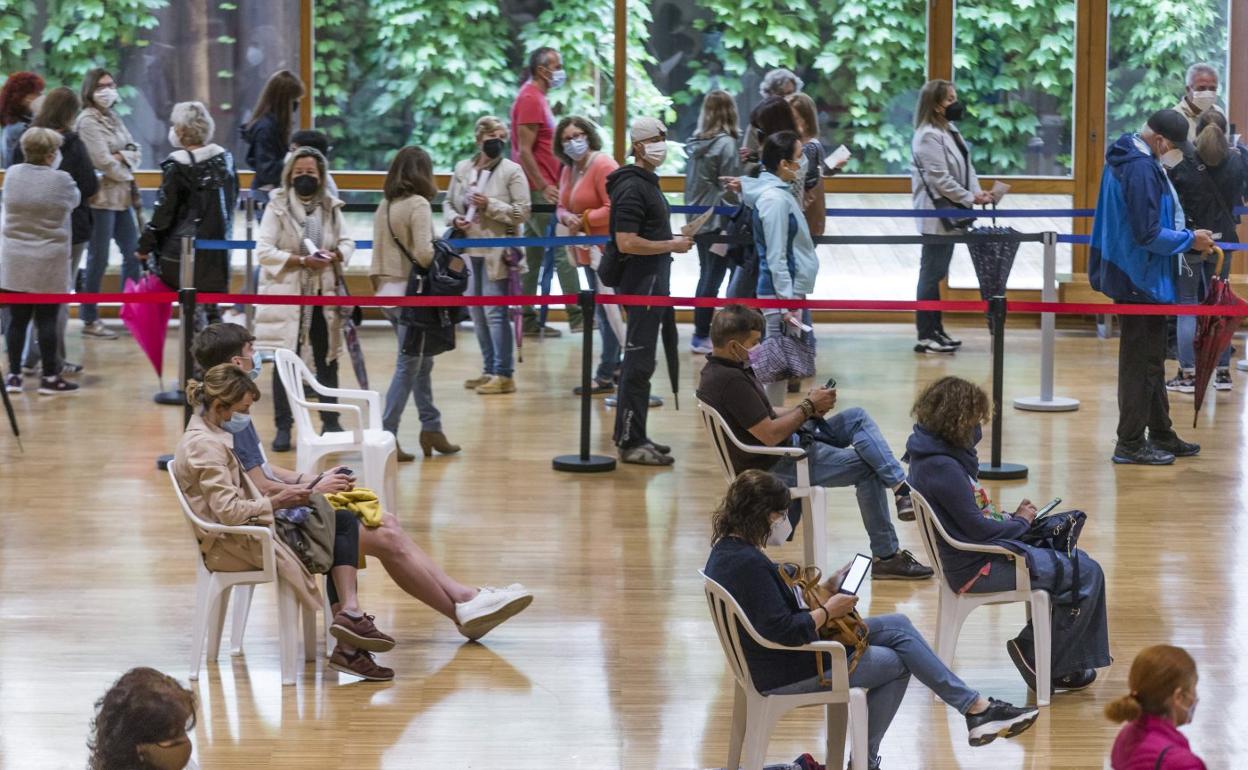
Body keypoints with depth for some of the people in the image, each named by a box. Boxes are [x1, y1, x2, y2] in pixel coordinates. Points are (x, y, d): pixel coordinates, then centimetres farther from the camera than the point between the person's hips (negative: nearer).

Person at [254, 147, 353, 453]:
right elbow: (264, 251, -11)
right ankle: (283, 427, 7)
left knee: (327, 360, 10)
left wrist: (335, 255, -13)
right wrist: (302, 261, -20)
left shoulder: (331, 207, 7)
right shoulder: (277, 206, -4)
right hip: (287, 294, -4)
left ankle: (330, 423, 21)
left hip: (322, 295, 4)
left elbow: (347, 243, 10)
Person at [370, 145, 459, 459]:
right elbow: (424, 254, -23)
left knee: (422, 362, 19)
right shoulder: (418, 204, -13)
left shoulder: (384, 206, 9)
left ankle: (431, 428, 24)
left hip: (388, 291, 8)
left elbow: (377, 254, 12)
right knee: (407, 368, -1)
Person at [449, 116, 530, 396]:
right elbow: (449, 202, 17)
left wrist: (490, 205, -17)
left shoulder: (512, 171, -4)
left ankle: (504, 375, -2)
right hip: (469, 250, 5)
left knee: (495, 312, -8)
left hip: (497, 252, -5)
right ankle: (490, 370, 21)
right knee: (477, 312, 10)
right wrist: (455, 219, -3)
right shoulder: (463, 169, 8)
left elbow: (523, 211, -8)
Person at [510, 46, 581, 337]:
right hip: (538, 189, -10)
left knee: (534, 255, 9)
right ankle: (577, 316, -10)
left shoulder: (538, 98, 18)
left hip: (540, 189, 10)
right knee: (563, 250, -10)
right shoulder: (530, 99, -13)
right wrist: (544, 186, -22)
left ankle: (528, 321, 11)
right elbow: (524, 150, -19)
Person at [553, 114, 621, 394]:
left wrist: (583, 221, -17)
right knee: (603, 312, 18)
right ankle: (614, 365, 30)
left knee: (606, 312, -6)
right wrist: (566, 217, -6)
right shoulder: (568, 170, 12)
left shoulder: (603, 166, -16)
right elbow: (562, 207, 17)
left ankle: (605, 376, -2)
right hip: (588, 251, 10)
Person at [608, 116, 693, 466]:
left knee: (639, 362, 14)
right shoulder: (631, 188, -16)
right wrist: (672, 245, -17)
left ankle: (632, 436, 21)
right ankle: (630, 443, -7)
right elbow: (627, 243, -24)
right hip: (641, 282, -11)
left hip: (653, 282, 11)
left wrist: (673, 241, 14)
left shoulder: (648, 182, 16)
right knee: (638, 363, -9)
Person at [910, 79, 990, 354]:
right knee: (931, 273, -5)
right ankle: (925, 337, -1)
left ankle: (935, 331, 21)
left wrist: (977, 192, -4)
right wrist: (969, 198, -16)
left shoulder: (950, 131, 12)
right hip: (936, 215, -9)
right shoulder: (928, 137, -17)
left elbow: (966, 166, 12)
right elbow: (940, 179, -20)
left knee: (936, 272, 14)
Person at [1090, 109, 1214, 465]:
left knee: (1151, 359, 18)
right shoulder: (1141, 170, -23)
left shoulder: (1126, 158, 10)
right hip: (1141, 281, -10)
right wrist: (1190, 240, -12)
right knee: (1141, 361, -2)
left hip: (1134, 277, 10)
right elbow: (1148, 235, -24)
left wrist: (1186, 235, 13)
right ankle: (1130, 443, 4)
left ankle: (1160, 433, 27)